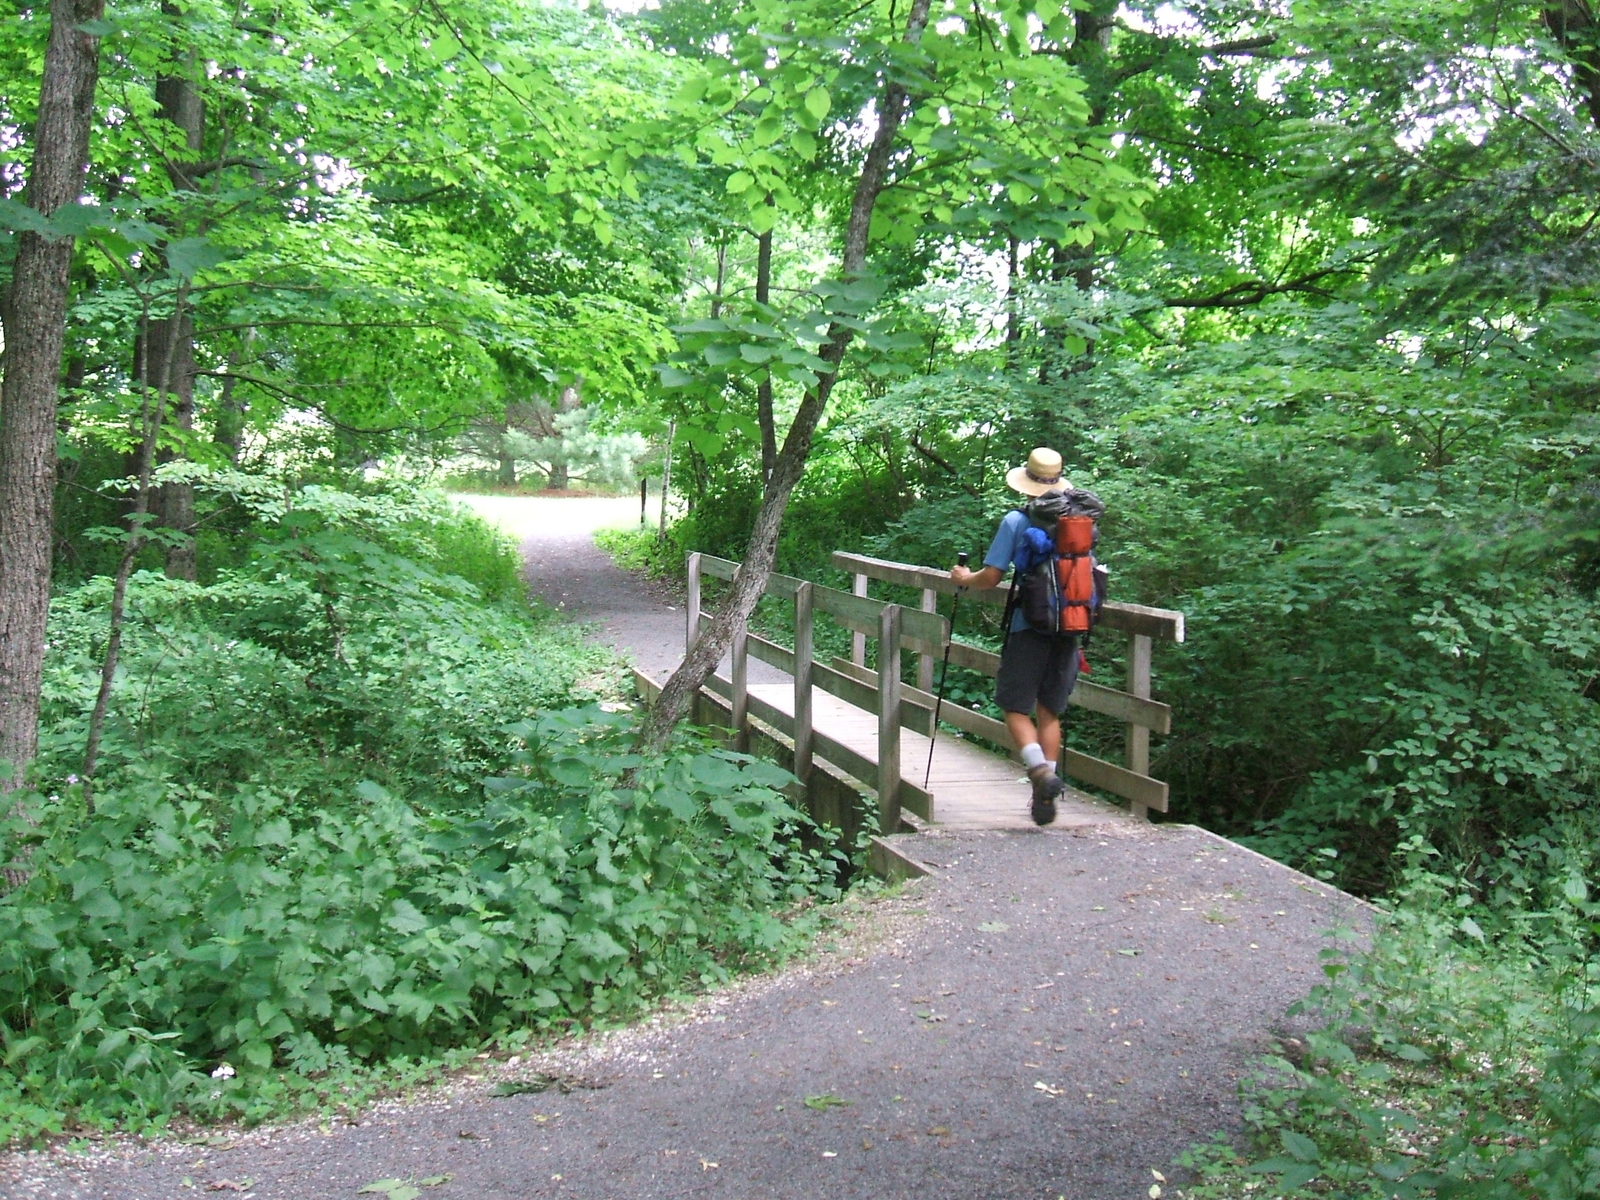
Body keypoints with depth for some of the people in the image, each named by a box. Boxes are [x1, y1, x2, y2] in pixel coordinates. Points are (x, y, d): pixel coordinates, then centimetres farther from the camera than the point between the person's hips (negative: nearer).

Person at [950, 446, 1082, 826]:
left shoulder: (1016, 521, -6)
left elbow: (991, 577, -7)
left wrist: (964, 578, 14)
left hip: (1029, 626, -4)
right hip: (1068, 626, 4)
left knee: (1015, 706, 4)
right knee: (1049, 710, 13)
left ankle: (1040, 770, -20)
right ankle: (1046, 796, 11)